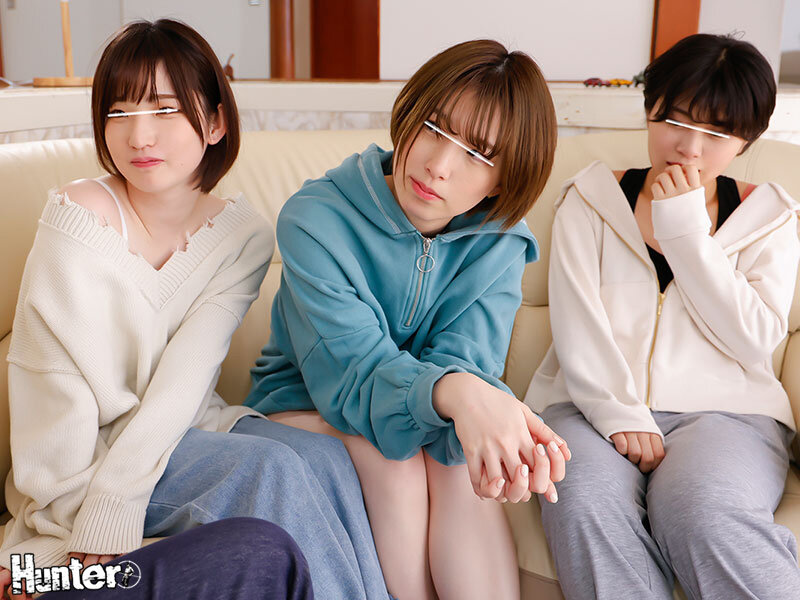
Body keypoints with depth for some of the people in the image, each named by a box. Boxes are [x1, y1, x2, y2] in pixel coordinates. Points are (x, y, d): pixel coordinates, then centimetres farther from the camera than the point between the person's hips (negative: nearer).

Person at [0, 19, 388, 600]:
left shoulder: (244, 235, -4)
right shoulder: (78, 216, -13)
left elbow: (187, 374, -15)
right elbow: (60, 385, -16)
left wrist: (111, 509, -23)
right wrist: (91, 537, -21)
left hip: (185, 429, 3)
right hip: (86, 452, -3)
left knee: (326, 456, -24)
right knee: (272, 466, -27)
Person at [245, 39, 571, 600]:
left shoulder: (499, 242, -11)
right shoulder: (315, 218, -22)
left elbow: (464, 360, -23)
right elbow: (353, 371, -31)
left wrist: (498, 423, -49)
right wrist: (454, 393, -53)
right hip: (306, 406, -2)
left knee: (457, 461, -29)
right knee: (393, 459, -31)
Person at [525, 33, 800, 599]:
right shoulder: (591, 200, 12)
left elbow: (753, 340, 0)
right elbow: (576, 324, 1)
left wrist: (687, 232, -4)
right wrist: (619, 413, -14)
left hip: (723, 408, 0)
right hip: (596, 402, 1)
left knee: (708, 515, -34)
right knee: (586, 501, -33)